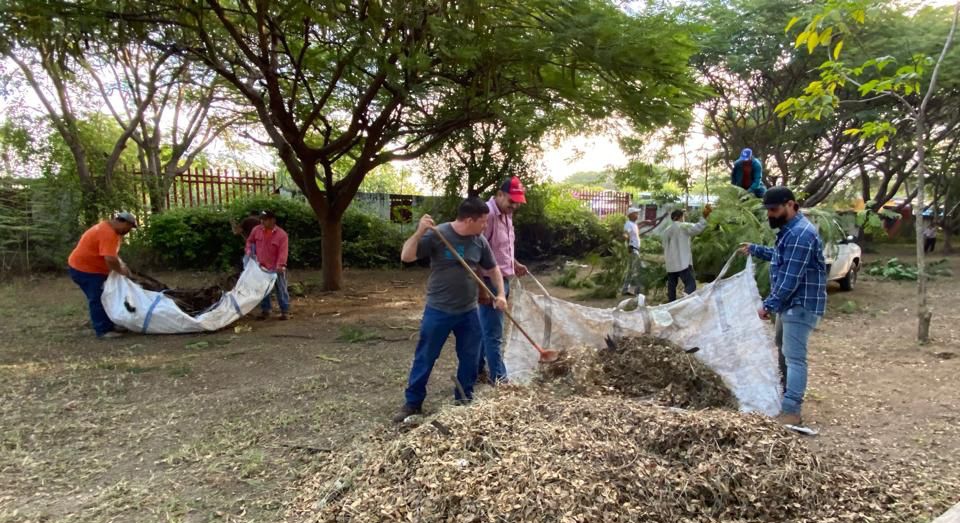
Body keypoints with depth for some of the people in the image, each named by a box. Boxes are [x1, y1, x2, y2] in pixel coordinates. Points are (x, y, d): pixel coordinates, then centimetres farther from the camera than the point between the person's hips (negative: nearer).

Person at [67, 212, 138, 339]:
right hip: (83, 269, -11)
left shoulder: (110, 229, 7)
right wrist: (122, 270, -19)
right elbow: (110, 259, -36)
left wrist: (122, 265, 4)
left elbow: (112, 254, 18)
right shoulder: (108, 233, -27)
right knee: (97, 299, -8)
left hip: (93, 268, 11)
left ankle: (108, 326, 21)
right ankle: (102, 331, -3)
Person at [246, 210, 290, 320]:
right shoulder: (256, 230, -1)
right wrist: (249, 250, -1)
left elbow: (283, 251, -20)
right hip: (261, 267, 4)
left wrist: (280, 265, -30)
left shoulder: (281, 234, -14)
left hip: (276, 268, -4)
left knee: (281, 290, 4)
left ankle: (285, 311, 12)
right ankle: (265, 310, 24)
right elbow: (250, 241, 18)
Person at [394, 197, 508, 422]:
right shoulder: (436, 235, -15)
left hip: (469, 311, 4)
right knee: (425, 358, 6)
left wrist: (500, 294, -2)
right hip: (438, 311, -4)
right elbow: (406, 257, -19)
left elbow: (493, 269, 12)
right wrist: (419, 232, -33)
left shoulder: (480, 241, 0)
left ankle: (464, 399, 32)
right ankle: (412, 403, 21)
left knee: (470, 358, 13)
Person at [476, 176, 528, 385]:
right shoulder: (488, 213, -19)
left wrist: (514, 264, 12)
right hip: (490, 282, -9)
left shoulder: (506, 214, 11)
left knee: (485, 330, 17)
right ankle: (499, 378, 9)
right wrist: (481, 287, -23)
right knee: (493, 334, 0)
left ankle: (478, 371, 28)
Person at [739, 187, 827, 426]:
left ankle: (791, 411, -8)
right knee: (784, 350, 21)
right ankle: (786, 395, 36)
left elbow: (790, 278, -26)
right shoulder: (790, 229, 12)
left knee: (794, 357, -11)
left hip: (801, 305, -11)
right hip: (791, 303, 11)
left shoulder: (801, 234, -23)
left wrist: (769, 305, -23)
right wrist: (755, 249, 27)